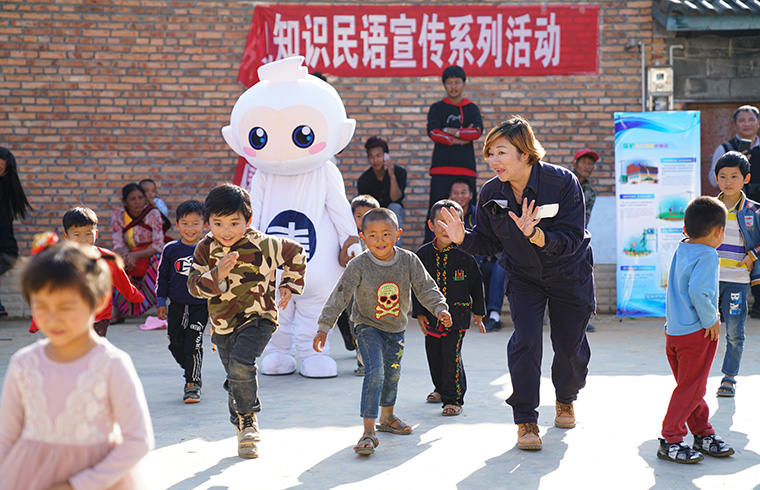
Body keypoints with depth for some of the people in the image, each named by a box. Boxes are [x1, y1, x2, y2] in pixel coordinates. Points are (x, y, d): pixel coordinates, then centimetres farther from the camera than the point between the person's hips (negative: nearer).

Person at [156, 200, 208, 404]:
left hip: (200, 306, -3)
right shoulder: (171, 250, 0)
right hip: (177, 306, 3)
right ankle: (191, 372, 32)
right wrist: (161, 302, 7)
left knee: (193, 345, -8)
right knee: (176, 345, 8)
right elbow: (162, 277, 9)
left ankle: (193, 383, 4)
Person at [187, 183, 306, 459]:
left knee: (240, 365, -27)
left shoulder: (263, 245, -13)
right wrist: (216, 275, -27)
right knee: (235, 380, 15)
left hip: (257, 319, -4)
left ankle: (248, 419, -5)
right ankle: (244, 431, 35)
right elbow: (194, 285, -9)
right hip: (222, 325, 5)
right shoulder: (205, 249, -5)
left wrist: (288, 286, 2)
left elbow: (297, 255, 3)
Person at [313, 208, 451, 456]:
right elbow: (339, 296, -17)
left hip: (396, 328, 4)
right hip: (368, 326, -4)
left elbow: (426, 288, -5)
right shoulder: (358, 265, -20)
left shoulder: (409, 261, -13)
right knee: (374, 372, -20)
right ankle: (369, 431, -19)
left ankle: (387, 417, 44)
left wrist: (440, 309, -20)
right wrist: (324, 327, -18)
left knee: (392, 373, 19)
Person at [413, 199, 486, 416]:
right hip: (431, 315, 4)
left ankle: (454, 398, 1)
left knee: (452, 356, -9)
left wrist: (478, 312, 5)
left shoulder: (464, 254, -8)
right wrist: (419, 313, 1)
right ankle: (441, 388, 38)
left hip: (457, 315, -4)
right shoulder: (424, 254, -1)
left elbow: (476, 284, 2)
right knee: (434, 355, 15)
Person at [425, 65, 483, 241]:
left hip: (466, 167, 1)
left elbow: (477, 131, -5)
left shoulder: (471, 108, 12)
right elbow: (433, 133, -6)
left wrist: (450, 131, -7)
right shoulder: (437, 108, 10)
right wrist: (460, 140, -10)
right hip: (441, 167, -1)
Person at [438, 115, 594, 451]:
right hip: (523, 276, 1)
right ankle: (526, 421, -6)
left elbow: (571, 240, -29)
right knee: (526, 339, -16)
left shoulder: (562, 183, -26)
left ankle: (566, 399, 40)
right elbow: (489, 243, -3)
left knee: (571, 345, 9)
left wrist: (535, 235, -46)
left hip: (569, 275, -1)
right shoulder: (490, 194, -14)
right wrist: (463, 239, -23)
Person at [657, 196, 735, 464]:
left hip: (674, 331, 9)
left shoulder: (680, 250, 9)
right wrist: (710, 320, -16)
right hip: (697, 333, -9)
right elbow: (698, 290, -28)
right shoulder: (707, 256, -16)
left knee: (691, 387, 17)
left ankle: (703, 434, 28)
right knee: (690, 389, 0)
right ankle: (669, 441, 3)